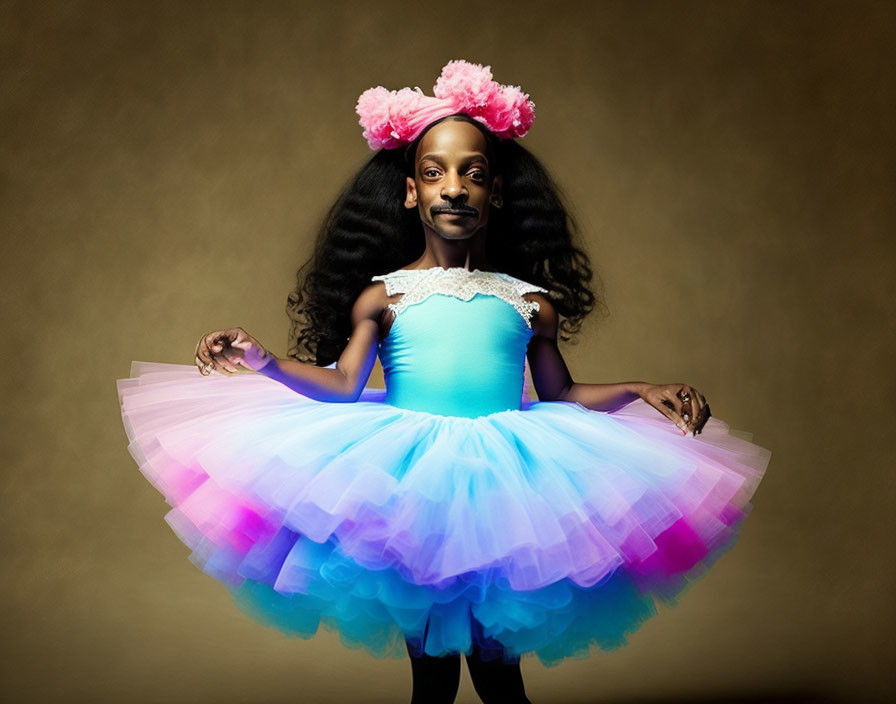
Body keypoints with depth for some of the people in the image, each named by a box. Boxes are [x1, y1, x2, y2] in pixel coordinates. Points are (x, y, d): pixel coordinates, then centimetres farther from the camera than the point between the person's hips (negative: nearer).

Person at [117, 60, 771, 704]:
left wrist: (643, 391, 4)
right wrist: (262, 361, -17)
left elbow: (560, 396, 14)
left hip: (502, 480, 1)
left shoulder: (530, 302, 7)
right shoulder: (383, 296, 3)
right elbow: (343, 385, -5)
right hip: (408, 480, -1)